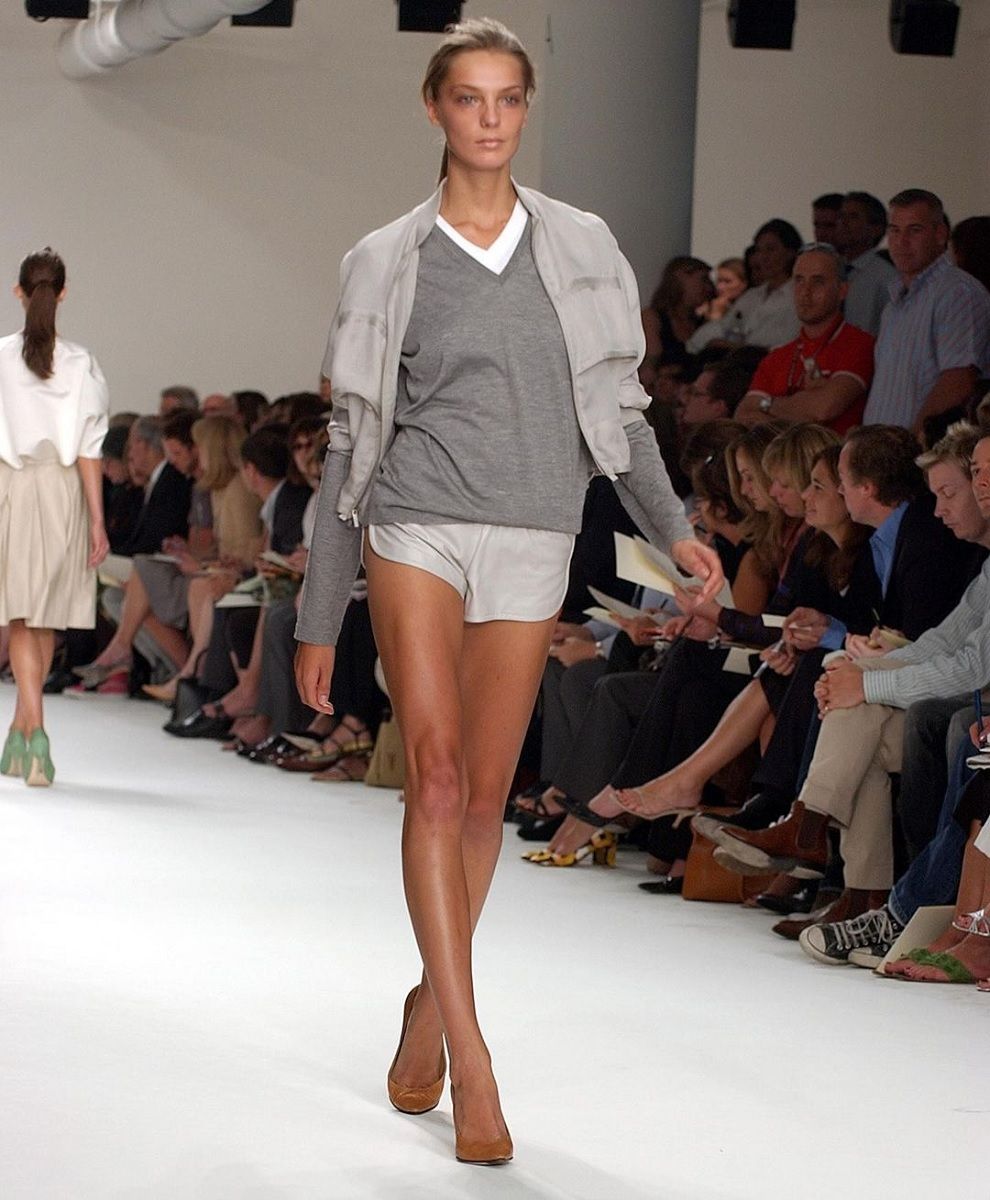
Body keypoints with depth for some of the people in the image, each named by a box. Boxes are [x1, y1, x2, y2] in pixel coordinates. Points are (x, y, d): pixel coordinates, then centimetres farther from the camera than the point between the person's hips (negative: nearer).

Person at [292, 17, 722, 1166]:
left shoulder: (581, 246, 9)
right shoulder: (387, 262, 5)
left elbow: (618, 404, 13)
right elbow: (352, 446, 8)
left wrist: (670, 523, -4)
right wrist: (318, 618, 7)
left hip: (530, 550, 2)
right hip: (416, 533, -2)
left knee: (483, 799, 5)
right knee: (436, 773, -16)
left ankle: (429, 1005, 27)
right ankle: (473, 1064, -19)